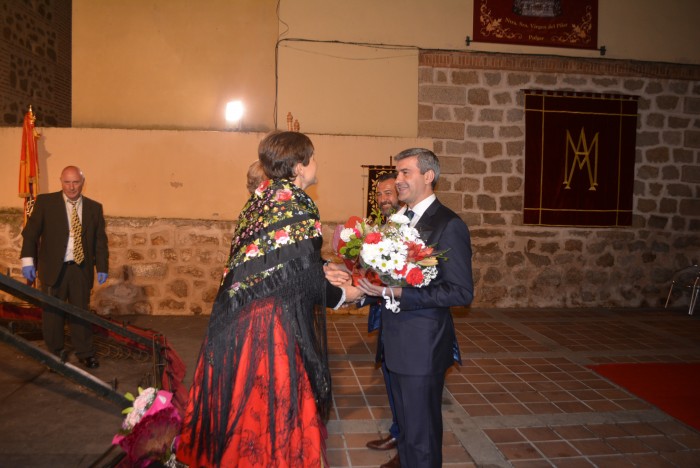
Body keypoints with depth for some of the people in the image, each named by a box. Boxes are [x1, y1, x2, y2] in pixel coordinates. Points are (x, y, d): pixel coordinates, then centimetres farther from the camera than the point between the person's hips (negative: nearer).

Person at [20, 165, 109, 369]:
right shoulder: (45, 202, 0)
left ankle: (85, 353, 17)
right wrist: (28, 260, -11)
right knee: (52, 313, 8)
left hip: (81, 268, 1)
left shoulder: (94, 208, 5)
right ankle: (56, 353, 23)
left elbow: (100, 240, 7)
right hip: (53, 268, -1)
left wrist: (102, 267, 2)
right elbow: (30, 232, -1)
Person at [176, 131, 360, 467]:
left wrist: (325, 272, 21)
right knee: (274, 406, 6)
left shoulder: (260, 199, 10)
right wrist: (343, 294, 2)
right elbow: (305, 279, -16)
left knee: (244, 403, 20)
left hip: (242, 318, 8)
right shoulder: (296, 204, -16)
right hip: (274, 326, -8)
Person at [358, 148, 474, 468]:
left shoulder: (449, 225, -16)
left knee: (421, 433, 8)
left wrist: (395, 292, -25)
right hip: (397, 341, 7)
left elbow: (462, 293, -20)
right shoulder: (399, 219, 8)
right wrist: (373, 284, -8)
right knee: (405, 424, 24)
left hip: (423, 345, -7)